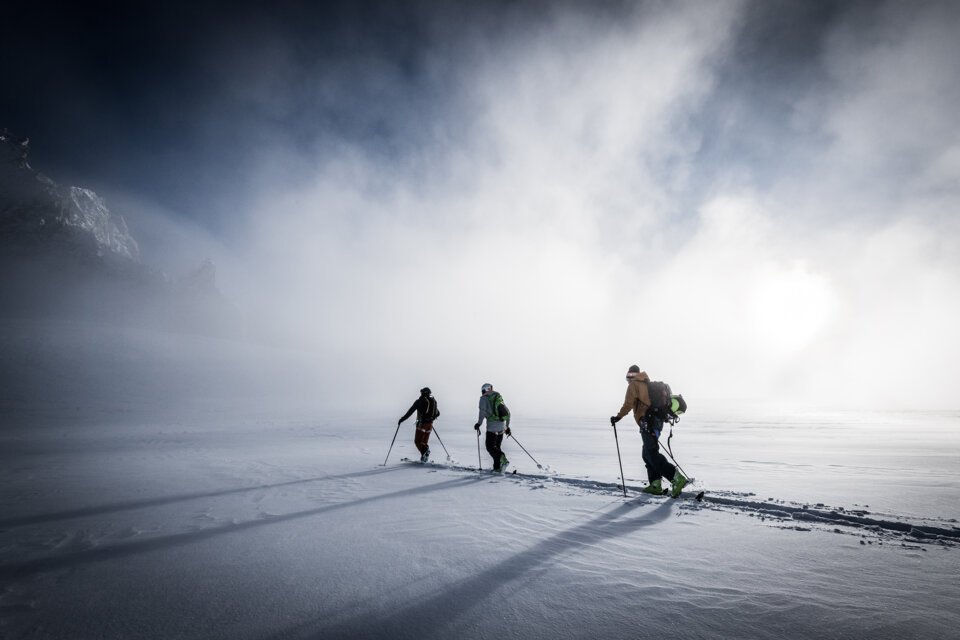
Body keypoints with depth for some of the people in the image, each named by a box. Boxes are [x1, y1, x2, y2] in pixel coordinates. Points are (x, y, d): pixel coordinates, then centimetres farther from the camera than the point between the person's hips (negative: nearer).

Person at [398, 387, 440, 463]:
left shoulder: (419, 401, -5)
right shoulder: (433, 401, 10)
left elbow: (410, 412, -7)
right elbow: (438, 413, 20)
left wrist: (401, 420, 1)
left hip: (421, 424, -5)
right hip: (430, 424, 5)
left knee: (417, 441, 1)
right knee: (425, 441, 15)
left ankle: (424, 451, -23)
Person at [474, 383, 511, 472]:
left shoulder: (484, 398, 2)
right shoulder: (499, 397, 20)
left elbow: (483, 411, -14)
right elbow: (507, 412, 22)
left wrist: (479, 423, -10)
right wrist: (507, 426, 27)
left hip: (492, 425, -7)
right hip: (501, 425, 7)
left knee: (490, 447, -3)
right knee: (496, 446, 15)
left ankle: (503, 460, -22)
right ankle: (497, 468, 12)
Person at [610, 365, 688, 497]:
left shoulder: (633, 385, -2)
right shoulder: (648, 384, 22)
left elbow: (628, 404, -12)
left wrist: (618, 417, -4)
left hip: (647, 423, -9)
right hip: (657, 421, 9)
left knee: (652, 455, -10)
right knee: (648, 454, 13)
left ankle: (677, 478, -19)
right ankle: (655, 485, 11)